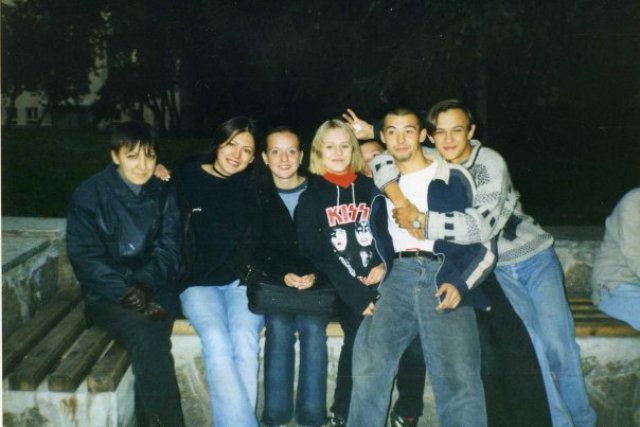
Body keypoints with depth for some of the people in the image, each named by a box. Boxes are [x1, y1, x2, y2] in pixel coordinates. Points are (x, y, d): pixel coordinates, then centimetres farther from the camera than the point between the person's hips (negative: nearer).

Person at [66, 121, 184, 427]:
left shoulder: (164, 194, 8)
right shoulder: (89, 194, -1)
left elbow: (169, 250, 4)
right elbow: (85, 256, -5)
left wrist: (146, 284, -15)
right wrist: (125, 292, -18)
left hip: (155, 290, 2)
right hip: (107, 294, -2)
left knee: (150, 341, -28)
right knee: (146, 338, -30)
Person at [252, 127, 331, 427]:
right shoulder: (257, 195, 5)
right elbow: (257, 249, 0)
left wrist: (314, 276, -16)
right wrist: (283, 275, -15)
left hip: (316, 282, 0)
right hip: (273, 282, 0)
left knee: (312, 326, -25)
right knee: (278, 326, -25)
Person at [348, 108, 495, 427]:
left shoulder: (453, 178, 6)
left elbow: (485, 244, 5)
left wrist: (461, 284, -9)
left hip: (443, 277, -3)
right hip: (397, 277, 4)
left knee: (457, 381, -15)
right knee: (368, 370, -10)